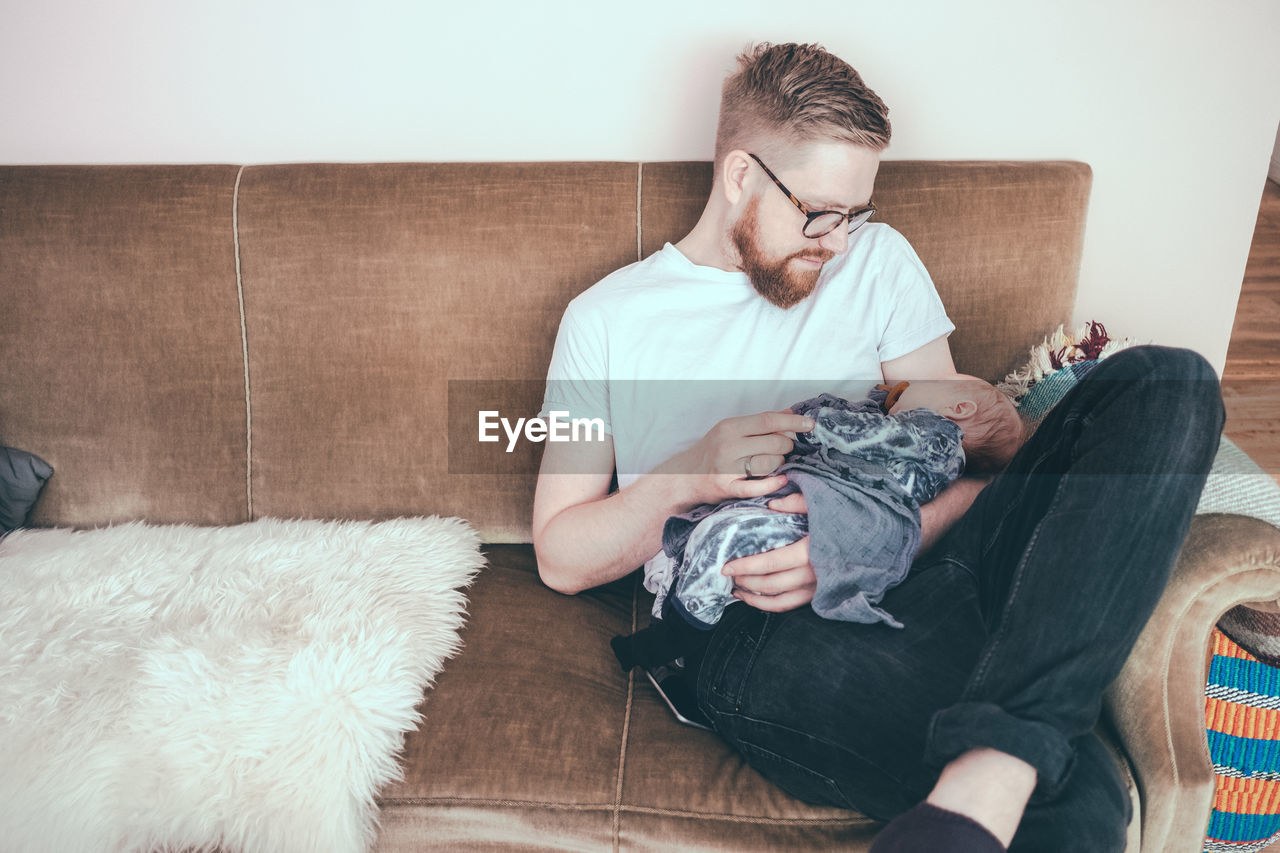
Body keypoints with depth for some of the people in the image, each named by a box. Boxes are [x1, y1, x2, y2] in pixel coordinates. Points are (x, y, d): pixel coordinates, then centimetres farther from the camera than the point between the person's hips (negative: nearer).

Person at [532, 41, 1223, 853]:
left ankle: (988, 770, -33)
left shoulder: (877, 260, 16)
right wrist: (683, 480, -12)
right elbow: (561, 559, 8)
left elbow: (960, 470, 11)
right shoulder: (605, 320, 9)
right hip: (752, 628, -6)